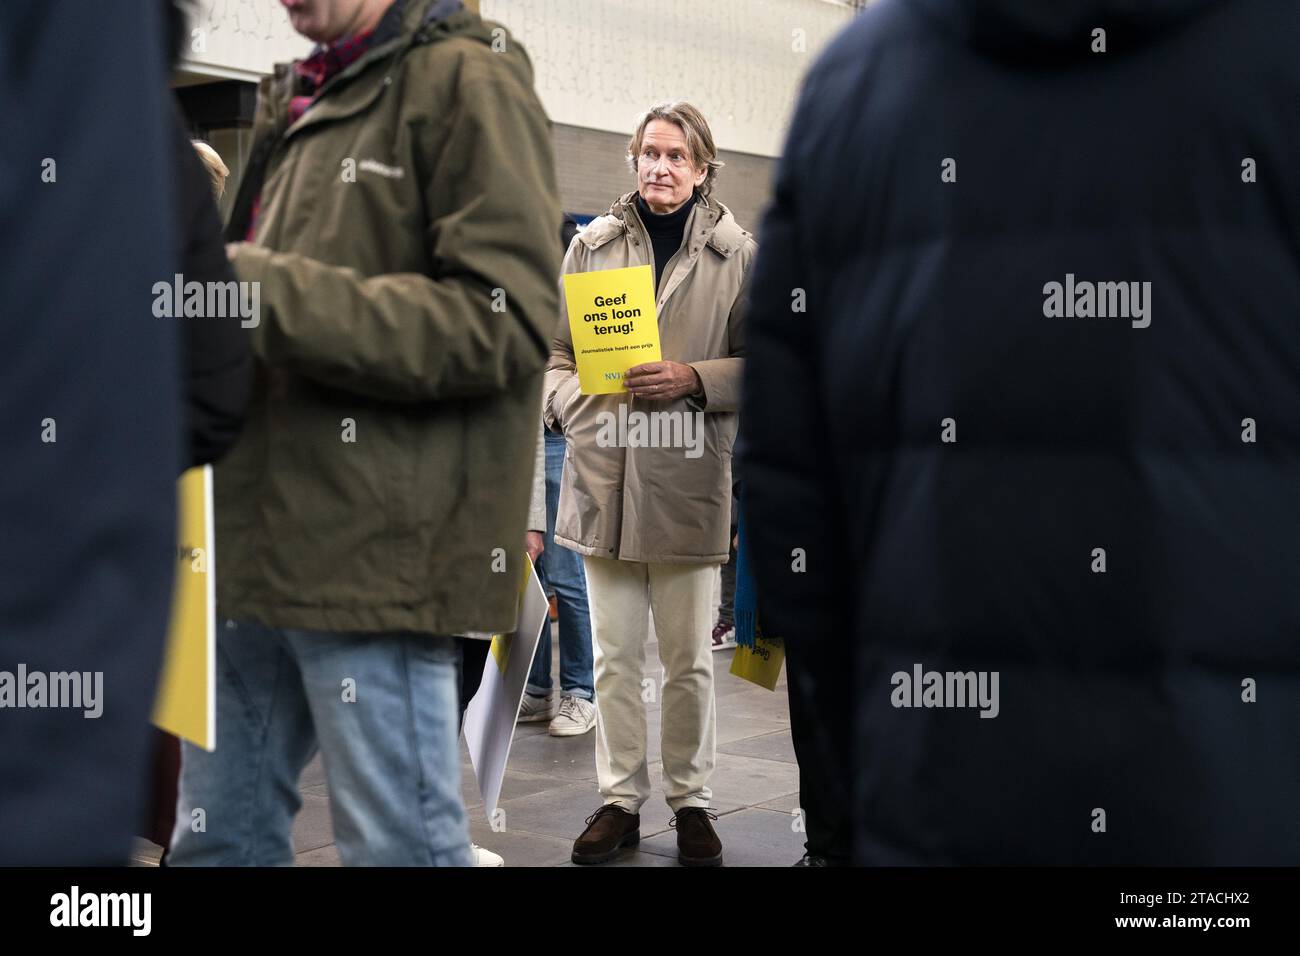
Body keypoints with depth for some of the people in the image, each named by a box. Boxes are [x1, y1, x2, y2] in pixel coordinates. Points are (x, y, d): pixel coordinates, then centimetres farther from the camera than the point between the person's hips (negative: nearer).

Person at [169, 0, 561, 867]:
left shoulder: (465, 79, -5)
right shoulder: (305, 101, 21)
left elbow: (505, 318, -16)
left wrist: (264, 290, -17)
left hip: (377, 555, -8)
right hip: (259, 544, 9)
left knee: (398, 842, 3)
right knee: (215, 841, 16)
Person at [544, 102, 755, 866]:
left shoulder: (737, 252, 3)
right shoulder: (592, 245, 9)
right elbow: (557, 351, 12)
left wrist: (694, 379, -12)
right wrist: (581, 410, -6)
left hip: (689, 481, -2)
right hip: (604, 477, 2)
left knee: (691, 660, 8)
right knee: (615, 658, 9)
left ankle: (692, 802, 23)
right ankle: (621, 800, 21)